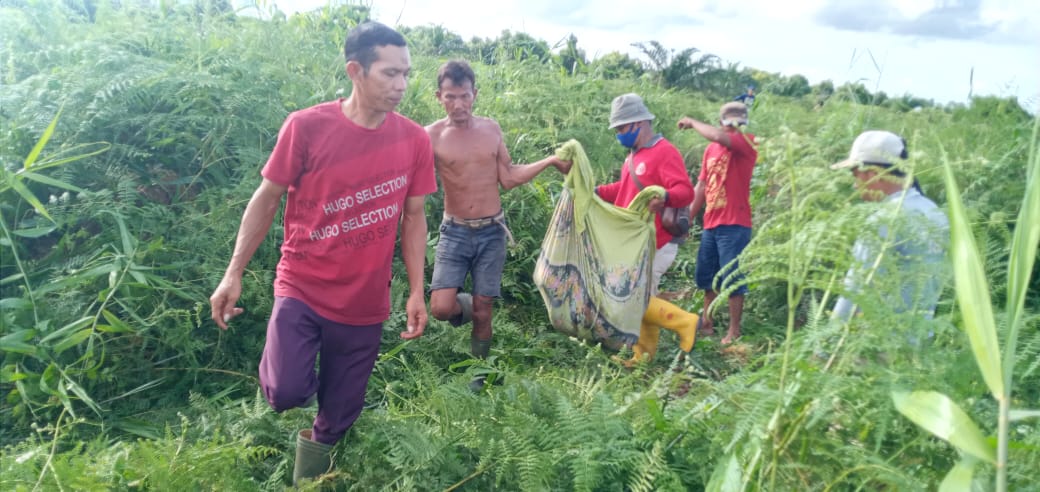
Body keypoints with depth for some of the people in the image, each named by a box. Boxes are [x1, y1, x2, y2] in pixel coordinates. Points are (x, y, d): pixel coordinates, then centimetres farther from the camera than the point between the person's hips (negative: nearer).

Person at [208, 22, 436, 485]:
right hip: (302, 288, -2)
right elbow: (267, 199, -3)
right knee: (287, 393, -18)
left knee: (338, 416, 12)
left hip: (365, 303, 2)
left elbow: (413, 217, 3)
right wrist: (233, 273, -3)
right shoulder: (306, 126, -13)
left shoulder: (414, 139, -5)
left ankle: (313, 451, 45)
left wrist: (417, 292, 0)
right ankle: (279, 372, 20)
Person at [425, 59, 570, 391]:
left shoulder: (491, 129, 3)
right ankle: (465, 305, 23)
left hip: (492, 232, 2)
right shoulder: (431, 136, -8)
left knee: (483, 311, 7)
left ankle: (479, 372, 27)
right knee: (441, 308, -14)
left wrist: (550, 161, 3)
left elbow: (509, 178, 6)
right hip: (455, 232, -2)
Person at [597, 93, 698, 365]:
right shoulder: (634, 155, 15)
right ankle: (643, 356, 23)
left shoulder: (665, 152, -16)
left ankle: (685, 323, 6)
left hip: (655, 243, -10)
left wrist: (665, 197, -47)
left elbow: (686, 191, -26)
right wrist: (597, 192, 15)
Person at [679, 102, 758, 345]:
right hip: (711, 224, 7)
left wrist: (692, 122, -10)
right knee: (706, 276, 15)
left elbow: (719, 137, -26)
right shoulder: (710, 150, 11)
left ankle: (734, 330, 10)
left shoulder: (748, 143, -7)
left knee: (732, 279, -1)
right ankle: (707, 322, 29)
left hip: (735, 225, -7)